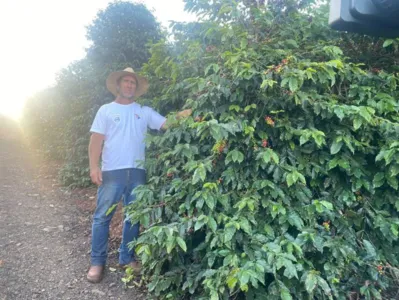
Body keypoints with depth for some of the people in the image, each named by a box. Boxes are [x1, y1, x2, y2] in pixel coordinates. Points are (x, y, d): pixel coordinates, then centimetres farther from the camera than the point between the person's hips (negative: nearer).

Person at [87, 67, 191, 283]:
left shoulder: (144, 112, 12)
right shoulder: (106, 110, 7)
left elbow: (167, 124, 2)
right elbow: (96, 139, 0)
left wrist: (182, 116, -18)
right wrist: (94, 166, -10)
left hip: (137, 172, 3)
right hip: (112, 171, -2)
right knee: (102, 216, 1)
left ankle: (127, 257, 25)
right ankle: (97, 261, 14)